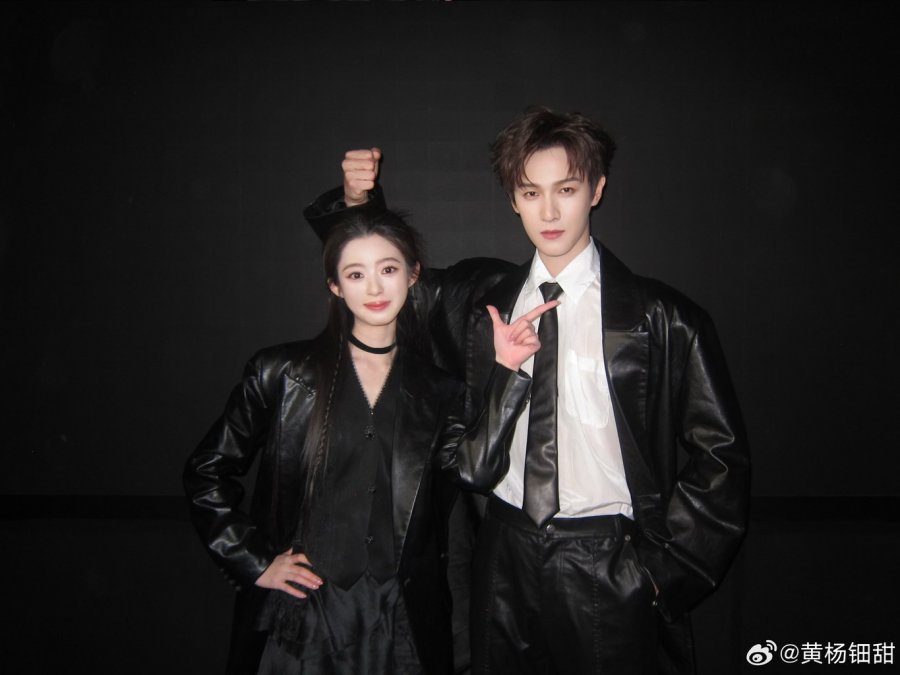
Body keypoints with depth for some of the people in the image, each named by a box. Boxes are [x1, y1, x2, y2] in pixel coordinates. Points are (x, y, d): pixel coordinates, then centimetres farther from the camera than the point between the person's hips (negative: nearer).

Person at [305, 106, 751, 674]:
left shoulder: (662, 318, -8)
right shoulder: (478, 297, 2)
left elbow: (721, 455, -3)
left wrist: (663, 571, -7)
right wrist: (358, 201, -3)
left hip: (610, 570, -3)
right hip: (506, 562, 3)